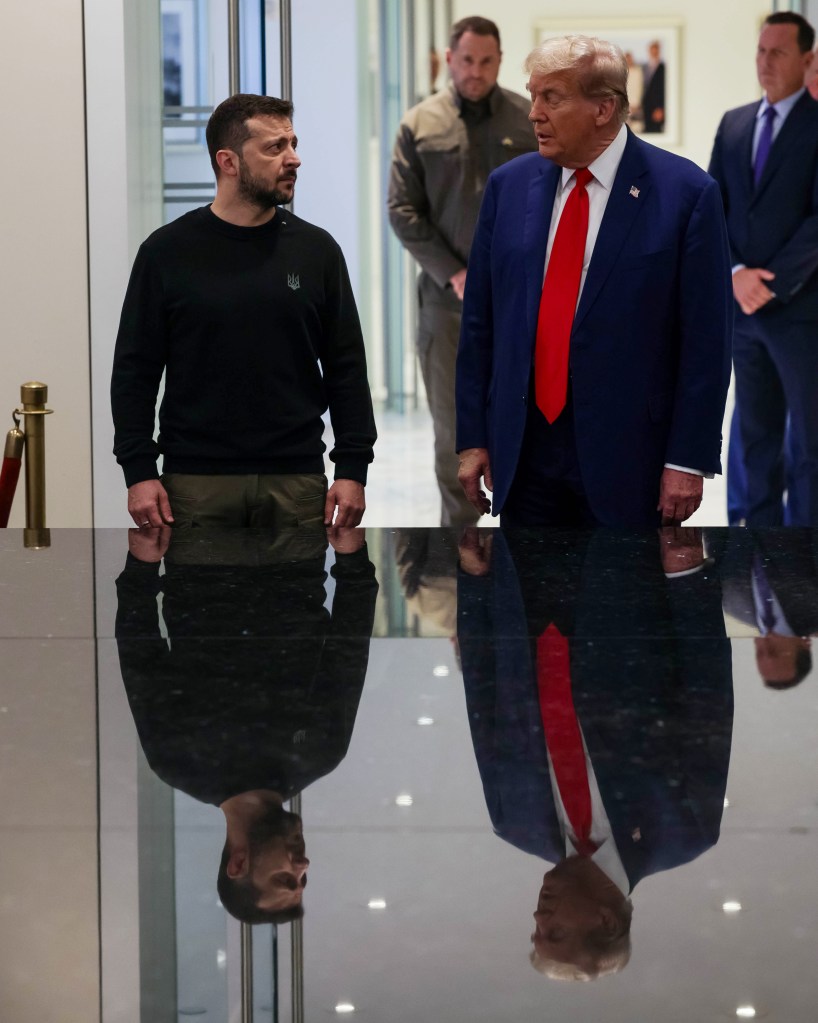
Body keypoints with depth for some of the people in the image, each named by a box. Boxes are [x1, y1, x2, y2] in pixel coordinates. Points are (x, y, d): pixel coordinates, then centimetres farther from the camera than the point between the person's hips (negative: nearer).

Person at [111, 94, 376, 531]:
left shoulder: (315, 250, 5)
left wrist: (352, 467, 0)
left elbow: (346, 369, 7)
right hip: (197, 482, -1)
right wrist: (139, 471, -6)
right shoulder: (168, 252, 1)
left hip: (296, 480, 2)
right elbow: (134, 370, 2)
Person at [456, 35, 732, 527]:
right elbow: (479, 325, 9)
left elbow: (706, 343, -7)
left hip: (625, 454, -4)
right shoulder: (509, 186, 6)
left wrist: (689, 459, -10)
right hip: (524, 450, 4)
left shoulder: (686, 192, -7)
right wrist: (473, 439, 5)